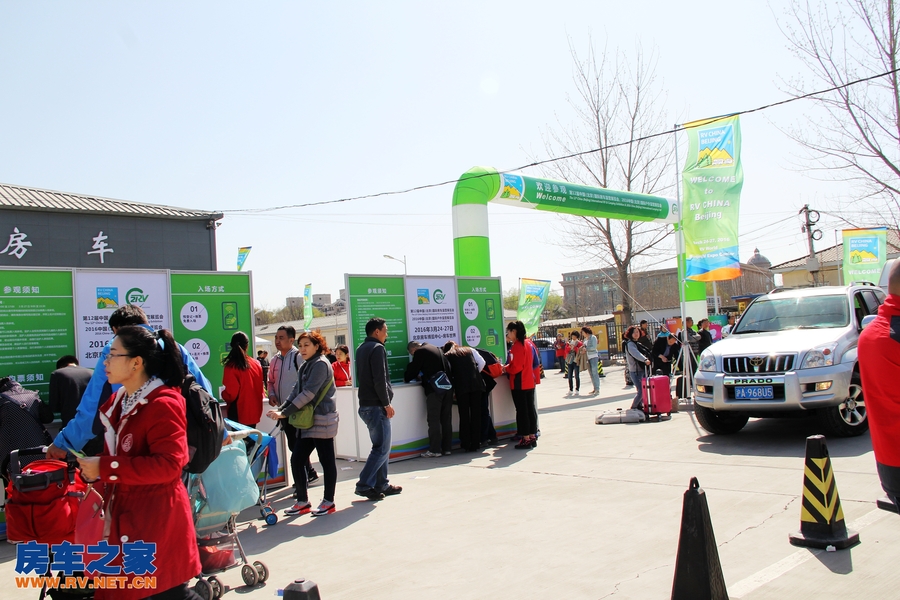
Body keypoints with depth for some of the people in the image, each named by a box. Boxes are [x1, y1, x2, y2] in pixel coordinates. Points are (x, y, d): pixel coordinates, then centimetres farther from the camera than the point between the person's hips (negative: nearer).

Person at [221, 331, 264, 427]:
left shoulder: (231, 367, -15)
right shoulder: (257, 364, -2)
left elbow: (230, 394, -14)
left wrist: (223, 394, 7)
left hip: (238, 413, -5)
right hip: (254, 411, 5)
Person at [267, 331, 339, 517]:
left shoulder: (321, 364, -13)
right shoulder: (306, 366, 16)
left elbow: (308, 393, -20)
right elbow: (296, 391, 14)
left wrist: (285, 413, -21)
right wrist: (280, 409, -1)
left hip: (322, 420, -9)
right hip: (307, 421, 9)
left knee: (326, 460, 2)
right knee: (296, 459, 7)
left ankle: (329, 502, 13)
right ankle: (302, 501, 17)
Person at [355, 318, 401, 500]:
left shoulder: (361, 348, 17)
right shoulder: (377, 348, -12)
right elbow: (380, 380, -20)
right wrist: (387, 403, -12)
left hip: (366, 405, 10)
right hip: (376, 406, -10)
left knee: (380, 446, 15)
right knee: (382, 448, -5)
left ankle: (381, 485, 18)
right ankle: (364, 485, -5)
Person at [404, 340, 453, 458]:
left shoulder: (419, 352, -4)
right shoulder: (437, 349, 19)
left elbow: (413, 370, -2)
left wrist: (406, 379, 19)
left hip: (434, 389, -7)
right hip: (447, 386, 7)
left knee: (433, 419, -3)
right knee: (446, 418, 10)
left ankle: (434, 449, -3)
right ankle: (446, 447, 14)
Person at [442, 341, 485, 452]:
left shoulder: (447, 356, 16)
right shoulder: (470, 350, 22)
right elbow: (481, 362, 10)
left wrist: (452, 389, 16)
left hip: (461, 386, -2)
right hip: (476, 384, 2)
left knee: (464, 415, 4)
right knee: (476, 413, 6)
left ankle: (466, 445, 3)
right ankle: (475, 444, 8)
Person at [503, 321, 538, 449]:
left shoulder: (517, 346, -17)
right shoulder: (528, 343, 10)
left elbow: (516, 367, -23)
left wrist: (505, 368, -5)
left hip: (519, 384, -9)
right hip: (529, 383, 9)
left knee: (522, 411, -2)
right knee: (530, 409, 12)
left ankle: (526, 439, 2)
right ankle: (532, 437, 19)